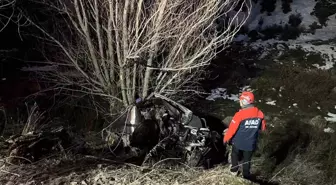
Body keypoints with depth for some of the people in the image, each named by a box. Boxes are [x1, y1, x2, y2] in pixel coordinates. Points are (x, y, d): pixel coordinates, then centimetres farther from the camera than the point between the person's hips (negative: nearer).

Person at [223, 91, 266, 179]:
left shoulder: (240, 114, -25)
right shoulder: (260, 113, -11)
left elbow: (232, 129, -18)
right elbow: (263, 127, 5)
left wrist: (226, 138, -1)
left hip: (238, 142, -3)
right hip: (251, 143, 3)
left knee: (235, 155, 26)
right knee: (247, 160, 21)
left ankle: (234, 170, 38)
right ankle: (246, 177, 32)